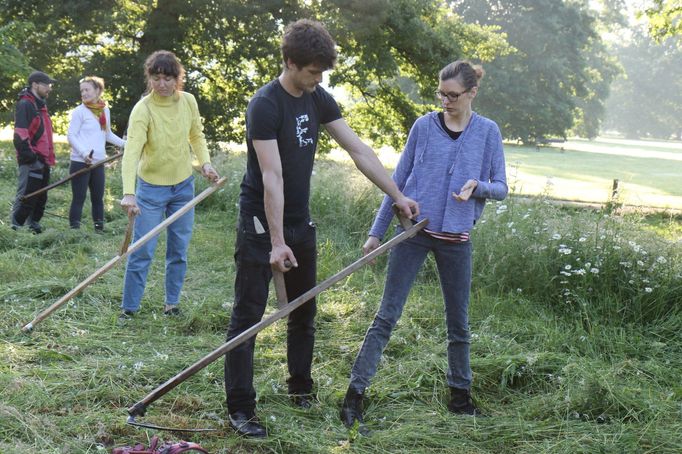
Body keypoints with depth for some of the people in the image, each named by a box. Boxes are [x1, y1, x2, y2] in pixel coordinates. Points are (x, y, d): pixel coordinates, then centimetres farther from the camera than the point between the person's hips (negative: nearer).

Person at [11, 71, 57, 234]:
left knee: (41, 198, 13)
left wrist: (48, 158, 20)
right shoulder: (25, 105, -11)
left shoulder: (40, 105, 18)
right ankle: (14, 228, -7)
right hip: (31, 163, -9)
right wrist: (31, 158, -23)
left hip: (43, 162, 9)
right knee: (26, 197, -11)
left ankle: (34, 226, 22)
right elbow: (20, 135, -19)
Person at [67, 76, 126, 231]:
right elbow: (71, 135, -9)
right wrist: (84, 153, -22)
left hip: (98, 163, 5)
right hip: (80, 162, -5)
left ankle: (99, 229, 18)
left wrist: (125, 144, 11)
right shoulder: (79, 111, -6)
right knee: (78, 199, -3)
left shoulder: (105, 110, 11)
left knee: (98, 198, 10)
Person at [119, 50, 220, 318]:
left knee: (179, 249, 11)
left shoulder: (188, 101, -6)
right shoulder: (143, 109, -21)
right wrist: (129, 193, -44)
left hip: (184, 185, 4)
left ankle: (172, 302, 25)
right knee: (142, 251, -3)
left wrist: (205, 162, -6)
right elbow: (131, 151, -32)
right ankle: (129, 308, 8)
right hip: (151, 188, -4)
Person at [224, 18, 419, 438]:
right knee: (248, 316, -3)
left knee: (304, 312, 16)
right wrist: (276, 242, -26)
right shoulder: (265, 105, -19)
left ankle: (301, 388, 31)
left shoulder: (319, 100, 3)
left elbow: (359, 151, 5)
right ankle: (240, 408, 2)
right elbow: (272, 176, -24)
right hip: (261, 223, -7)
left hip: (300, 222, 7)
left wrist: (398, 196, 2)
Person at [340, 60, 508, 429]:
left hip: (456, 237, 1)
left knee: (458, 321, 12)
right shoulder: (424, 126, 0)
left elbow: (500, 187, 4)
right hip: (414, 231, -1)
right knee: (387, 315, -4)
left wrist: (477, 186, -19)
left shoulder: (487, 131, 2)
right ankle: (354, 394, -2)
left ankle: (460, 394, 28)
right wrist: (377, 231, 4)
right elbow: (398, 181, 6)